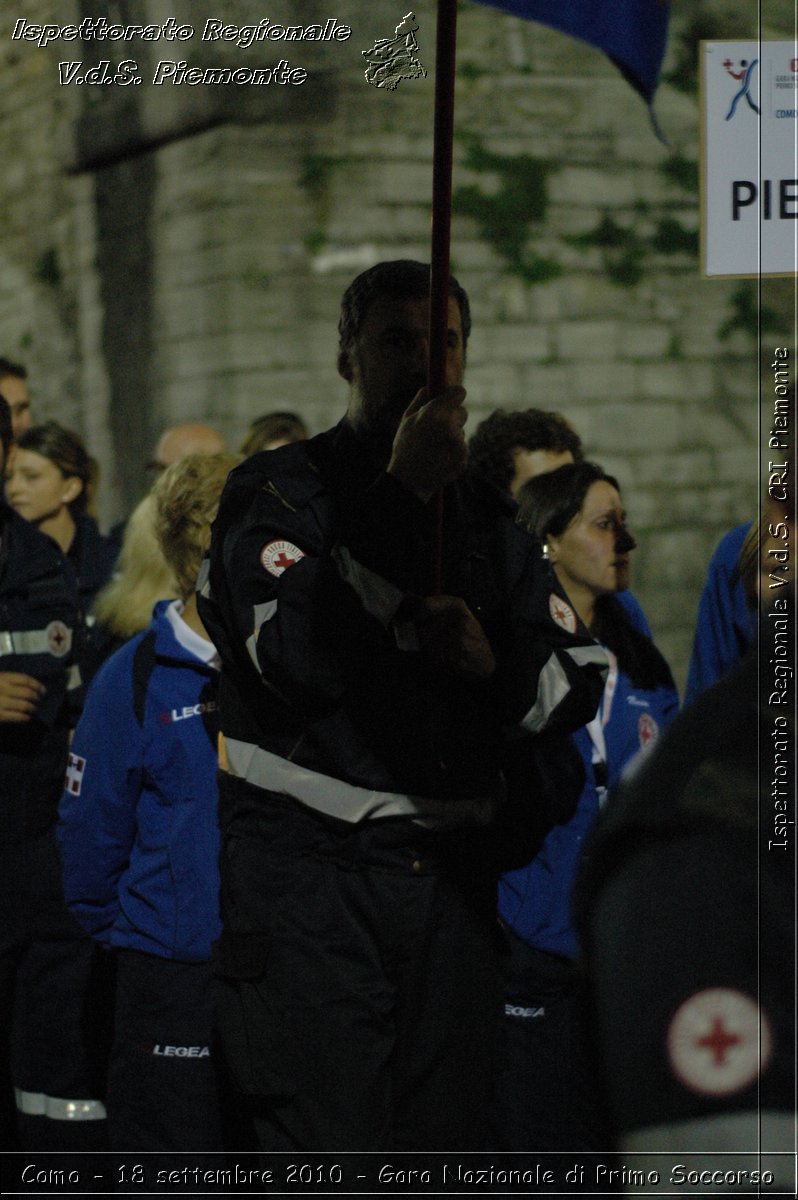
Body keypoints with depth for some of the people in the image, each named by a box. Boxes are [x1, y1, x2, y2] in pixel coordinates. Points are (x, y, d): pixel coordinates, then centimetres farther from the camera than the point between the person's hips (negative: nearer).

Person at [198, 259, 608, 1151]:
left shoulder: (485, 518, 17)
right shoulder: (277, 491, 0)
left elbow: (575, 684, 14)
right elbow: (298, 652, -19)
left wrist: (492, 660, -8)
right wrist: (404, 491, -18)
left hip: (448, 877, 5)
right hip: (308, 872, -5)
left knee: (444, 1145, 9)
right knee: (328, 1153, -11)